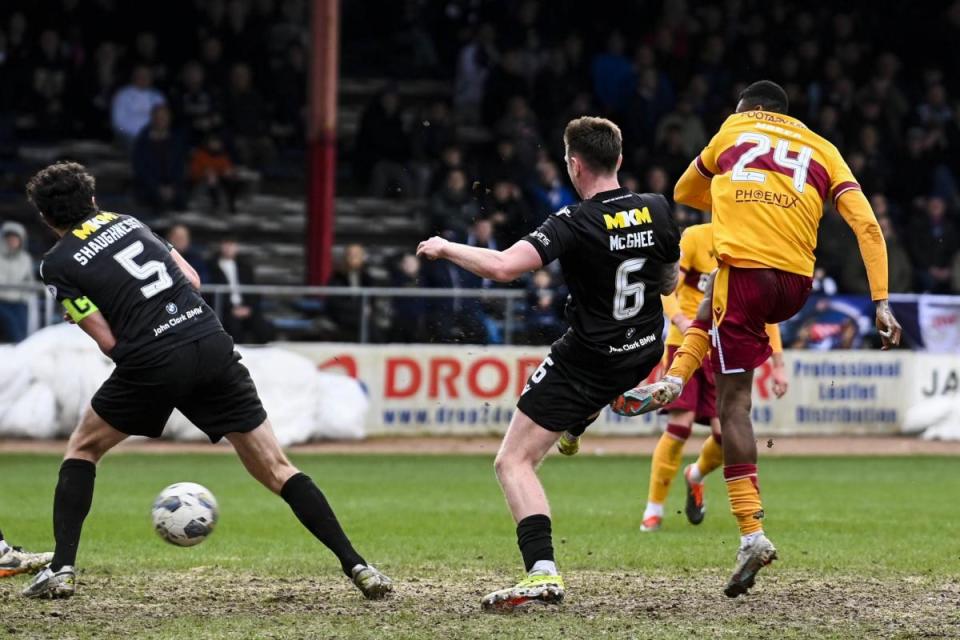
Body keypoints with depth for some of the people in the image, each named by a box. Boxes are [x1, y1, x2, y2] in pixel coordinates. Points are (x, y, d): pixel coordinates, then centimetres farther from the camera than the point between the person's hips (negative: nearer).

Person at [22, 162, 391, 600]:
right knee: (276, 469, 8)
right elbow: (192, 279, 18)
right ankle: (356, 566, 0)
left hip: (153, 364, -4)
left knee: (82, 449, 21)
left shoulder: (56, 265, 5)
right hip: (213, 345, 4)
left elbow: (109, 341, -1)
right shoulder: (127, 222, 19)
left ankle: (62, 568, 11)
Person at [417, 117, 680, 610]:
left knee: (513, 462, -3)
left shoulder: (574, 224, -22)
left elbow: (503, 267, -32)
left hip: (586, 362, -6)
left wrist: (446, 249, -16)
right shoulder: (656, 211, -6)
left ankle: (543, 572, -19)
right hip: (645, 352, 6)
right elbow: (670, 283, 9)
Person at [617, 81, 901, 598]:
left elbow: (684, 193, 31)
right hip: (796, 284, 4)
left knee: (734, 404, -1)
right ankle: (674, 379, 25)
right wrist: (881, 302, 2)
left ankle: (752, 532, -10)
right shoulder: (823, 151, 18)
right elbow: (867, 225, 4)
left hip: (744, 273, -4)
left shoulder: (734, 130, 16)